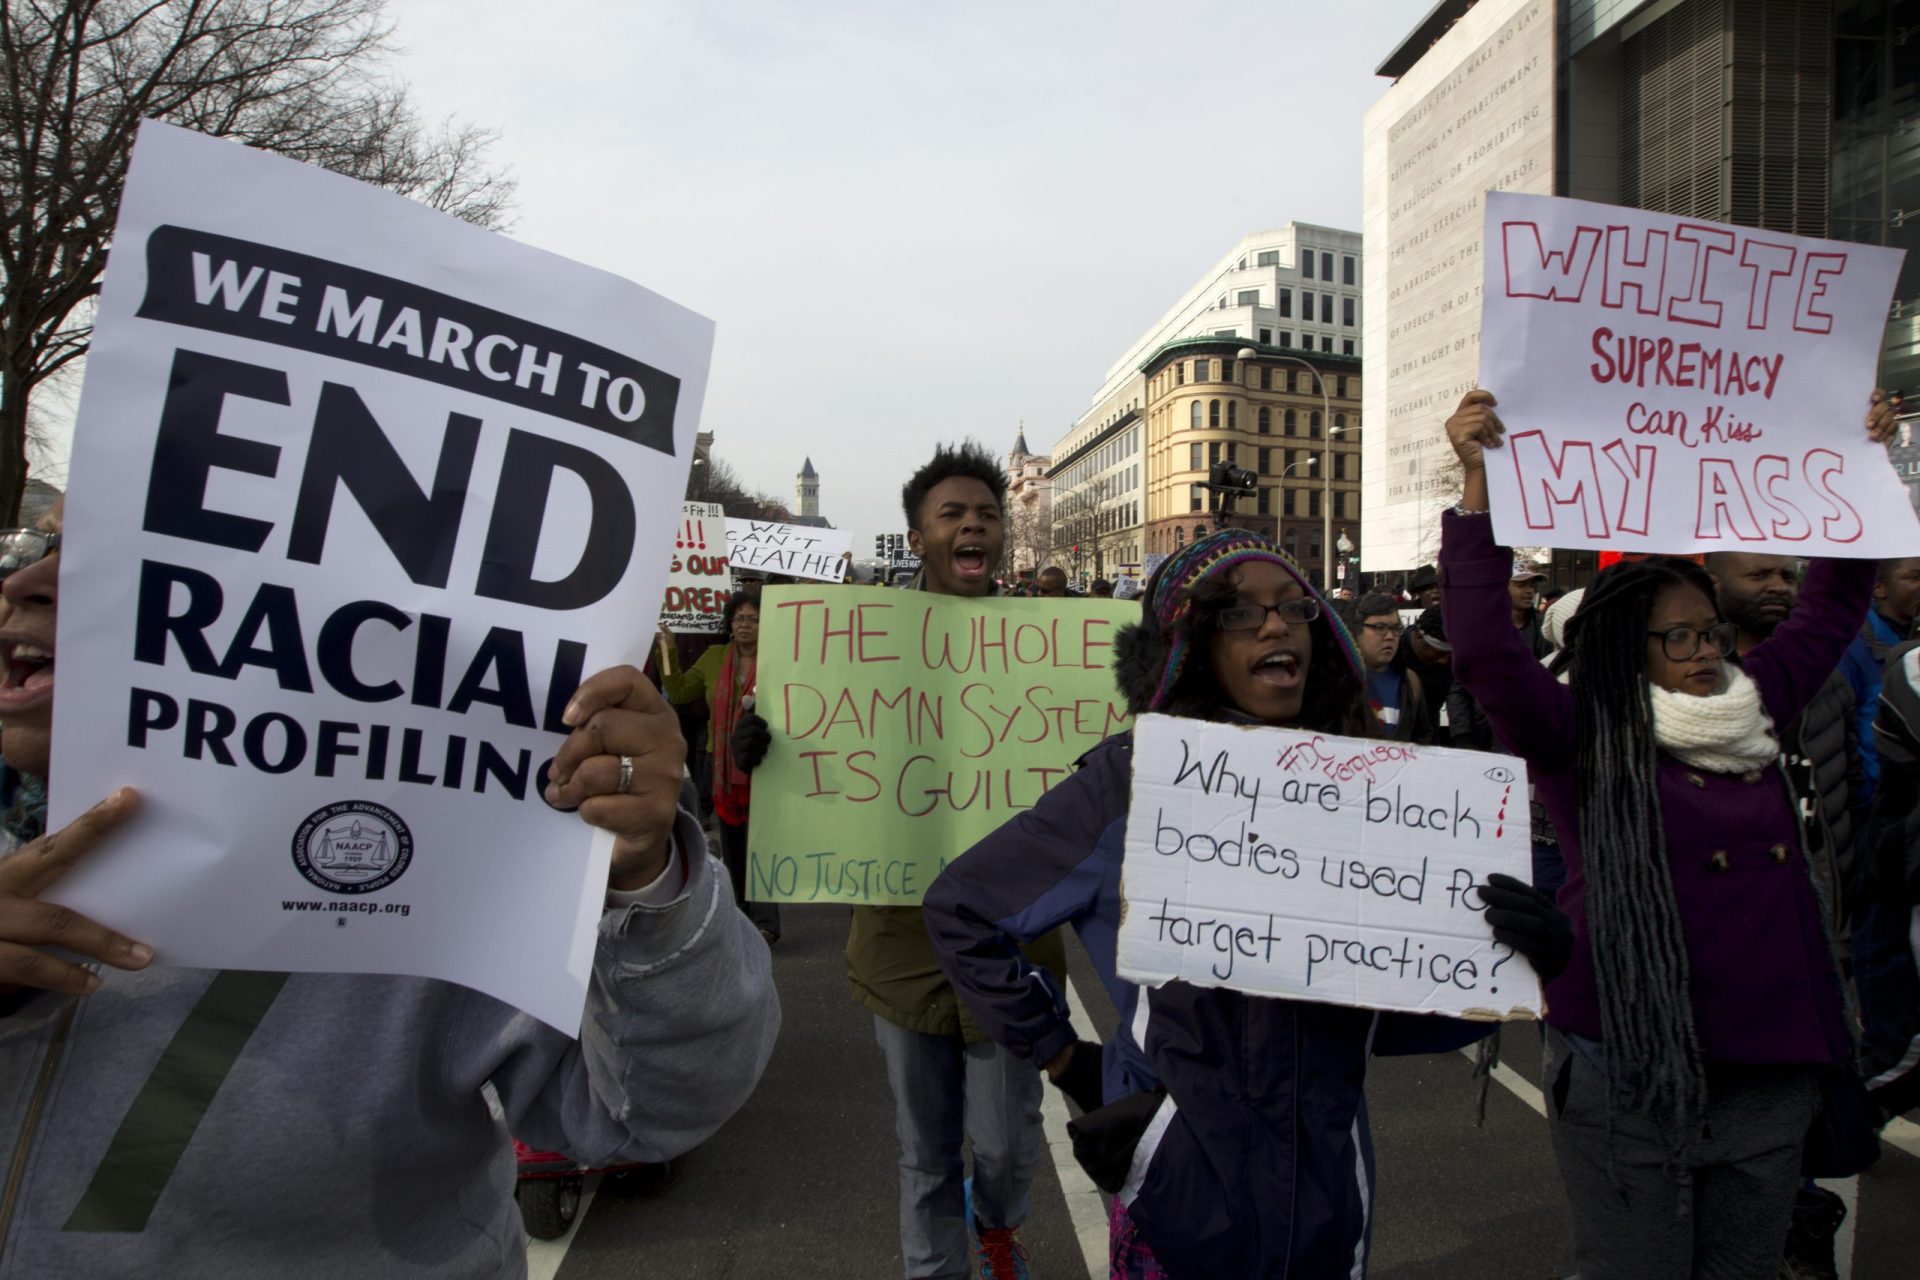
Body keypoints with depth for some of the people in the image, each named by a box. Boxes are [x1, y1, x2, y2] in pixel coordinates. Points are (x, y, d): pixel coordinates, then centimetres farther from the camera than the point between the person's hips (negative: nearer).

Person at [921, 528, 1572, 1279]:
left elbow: (1399, 1016, 3)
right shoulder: (1131, 781, -12)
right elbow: (960, 908, -5)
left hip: (1332, 1193, 4)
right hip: (1178, 1199, -3)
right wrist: (1061, 1055, -5)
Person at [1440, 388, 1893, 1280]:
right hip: (1633, 1080, -6)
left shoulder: (1752, 712, 8)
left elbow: (1830, 608, 20)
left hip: (1771, 1073, 6)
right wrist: (1480, 481, -29)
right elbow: (1484, 647, -24)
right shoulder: (1579, 737, -9)